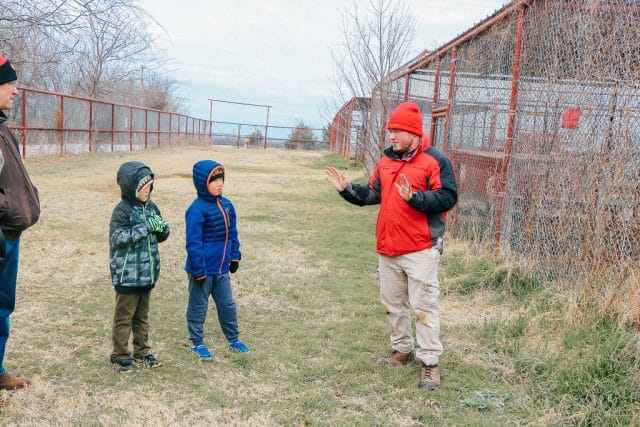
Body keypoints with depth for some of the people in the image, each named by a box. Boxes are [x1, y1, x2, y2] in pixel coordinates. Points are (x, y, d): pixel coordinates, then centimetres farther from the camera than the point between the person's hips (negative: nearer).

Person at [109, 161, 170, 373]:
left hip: (147, 274, 7)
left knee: (142, 316, 17)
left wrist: (162, 228, -9)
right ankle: (120, 355, 16)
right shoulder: (122, 210, -14)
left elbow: (160, 236, 15)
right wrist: (146, 227, -25)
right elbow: (119, 238, -24)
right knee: (124, 316, 4)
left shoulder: (151, 208, 7)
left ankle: (142, 352, 29)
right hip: (127, 274, -7)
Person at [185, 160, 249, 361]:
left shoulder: (227, 205, 3)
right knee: (198, 306, 10)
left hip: (222, 268, 7)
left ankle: (233, 339, 32)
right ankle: (197, 343, 24)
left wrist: (235, 256, 12)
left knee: (227, 304, 17)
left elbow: (232, 233, 14)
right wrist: (199, 270, -18)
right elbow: (193, 243, -19)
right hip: (203, 269, -7)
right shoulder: (196, 210, -19)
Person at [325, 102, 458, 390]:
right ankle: (402, 350, 33)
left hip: (421, 250, -7)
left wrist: (414, 197, -26)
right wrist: (347, 189, 3)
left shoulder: (436, 160, -8)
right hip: (387, 248, 7)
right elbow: (373, 195, 17)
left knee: (423, 306, -4)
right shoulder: (386, 160, 13)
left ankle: (430, 362, 5)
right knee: (392, 304, 16)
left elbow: (448, 198, -15)